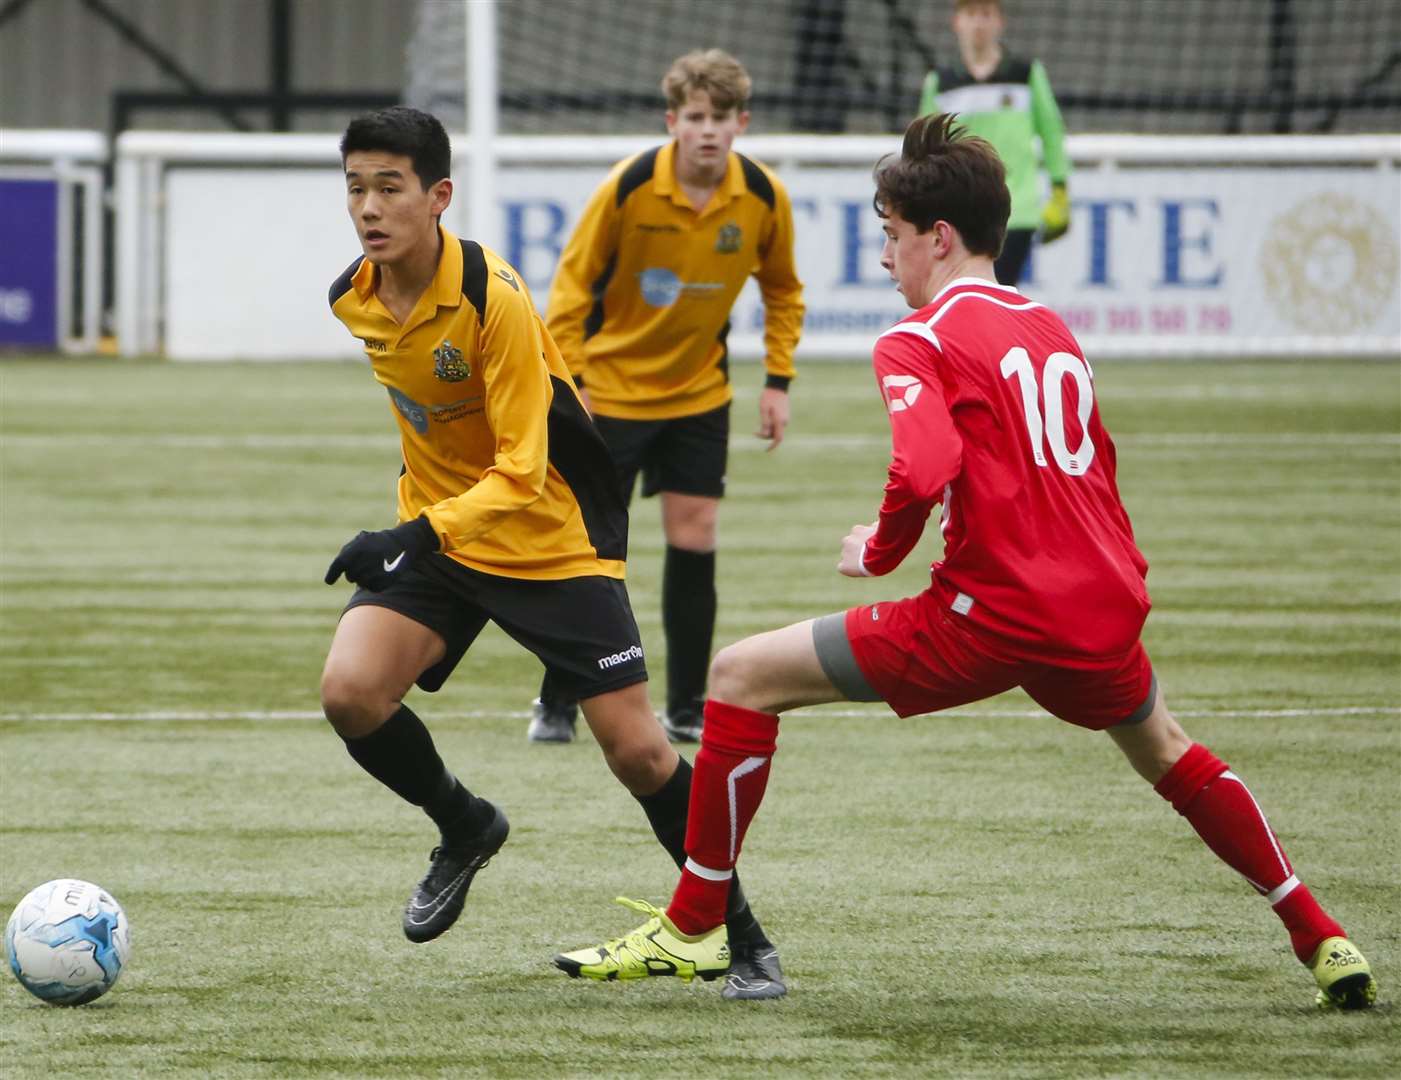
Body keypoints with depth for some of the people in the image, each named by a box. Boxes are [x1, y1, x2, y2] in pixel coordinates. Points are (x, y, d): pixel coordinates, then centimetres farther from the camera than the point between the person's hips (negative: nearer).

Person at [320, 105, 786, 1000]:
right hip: (435, 531, 5)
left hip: (552, 540, -5)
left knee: (637, 748, -6)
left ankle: (741, 934, 13)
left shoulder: (492, 298, -26)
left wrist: (419, 537, -42)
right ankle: (465, 829, 11)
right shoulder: (353, 301, -5)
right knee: (350, 691, -18)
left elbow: (520, 472, -28)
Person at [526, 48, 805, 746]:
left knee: (694, 538, -2)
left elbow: (782, 290, 8)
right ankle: (556, 706, 9)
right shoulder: (629, 188, -20)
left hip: (699, 393, 3)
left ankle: (687, 711, 7)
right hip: (611, 388, -3)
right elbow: (572, 283, -10)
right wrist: (568, 381, -15)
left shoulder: (763, 198, -10)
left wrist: (777, 382, 1)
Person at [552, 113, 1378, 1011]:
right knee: (1163, 750, 37)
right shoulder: (1054, 332, 18)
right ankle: (1323, 941, 36)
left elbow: (926, 467, -22)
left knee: (742, 678, 2)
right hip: (1107, 610, 7)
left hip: (996, 617, -7)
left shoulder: (919, 341, -5)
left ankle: (693, 929, 4)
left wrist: (877, 552, -4)